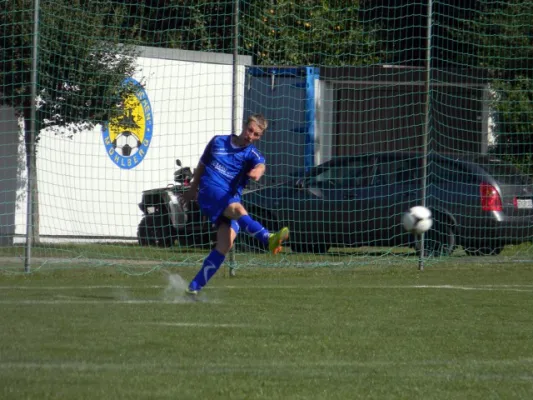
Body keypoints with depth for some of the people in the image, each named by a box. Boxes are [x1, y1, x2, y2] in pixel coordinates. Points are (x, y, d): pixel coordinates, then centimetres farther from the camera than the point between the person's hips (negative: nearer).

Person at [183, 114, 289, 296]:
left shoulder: (251, 153, 7)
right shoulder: (218, 141, 11)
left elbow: (260, 165, -18)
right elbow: (202, 165, 26)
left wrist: (257, 171, -43)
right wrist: (193, 188, 33)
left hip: (231, 198, 2)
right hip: (210, 191, -2)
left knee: (226, 244, -17)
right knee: (237, 209, -33)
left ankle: (195, 287, -10)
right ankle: (269, 239, -59)